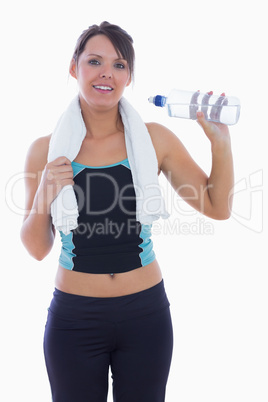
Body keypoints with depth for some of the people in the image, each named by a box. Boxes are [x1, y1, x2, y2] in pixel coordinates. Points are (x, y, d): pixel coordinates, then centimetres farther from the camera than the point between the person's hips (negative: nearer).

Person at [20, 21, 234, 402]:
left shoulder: (154, 139, -5)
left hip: (146, 314, 1)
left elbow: (218, 207, -2)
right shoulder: (45, 150, -5)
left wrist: (221, 141, -14)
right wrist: (43, 198, -18)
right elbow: (37, 249, 0)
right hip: (74, 318, 0)